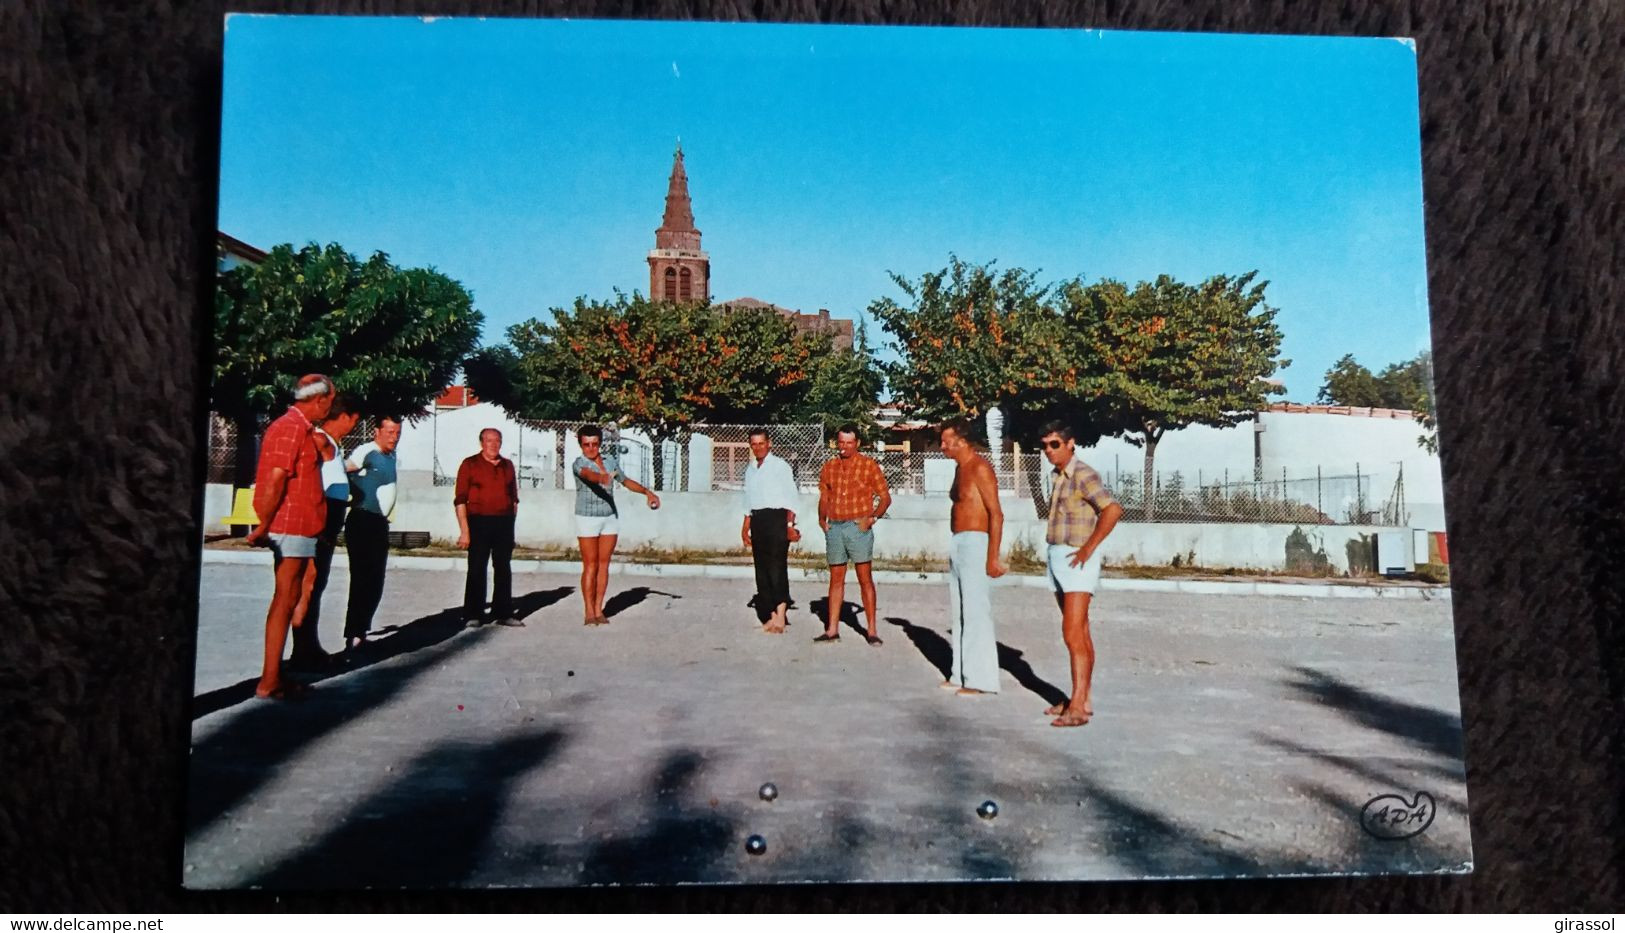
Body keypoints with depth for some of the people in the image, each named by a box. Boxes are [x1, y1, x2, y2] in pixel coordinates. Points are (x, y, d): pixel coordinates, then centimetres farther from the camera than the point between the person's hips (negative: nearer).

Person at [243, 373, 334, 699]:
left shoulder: (301, 428, 17)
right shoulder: (291, 428, -14)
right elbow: (275, 480, -20)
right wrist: (264, 526, -19)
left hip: (301, 527, 10)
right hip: (292, 526, -10)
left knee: (289, 600, 13)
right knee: (284, 601, -6)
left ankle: (275, 675, 20)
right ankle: (269, 683, -1)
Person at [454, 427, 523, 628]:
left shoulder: (508, 465, 12)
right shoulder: (470, 464, -1)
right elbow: (460, 500, -5)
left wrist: (511, 524, 11)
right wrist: (464, 530, -12)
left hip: (504, 523, 4)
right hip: (479, 522, -4)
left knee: (504, 569, 9)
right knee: (476, 569, 0)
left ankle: (503, 613, 17)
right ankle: (473, 615, 8)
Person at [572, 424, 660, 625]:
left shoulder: (610, 461, 7)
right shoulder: (578, 464, -11)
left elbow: (626, 480, 21)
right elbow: (588, 474, -34)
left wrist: (647, 492, 14)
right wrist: (602, 478, -56)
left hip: (610, 518, 5)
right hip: (587, 519, -5)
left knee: (604, 564, 5)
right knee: (590, 565, -4)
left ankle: (599, 609, 10)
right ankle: (589, 612, 0)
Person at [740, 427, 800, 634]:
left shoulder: (780, 465, -1)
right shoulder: (750, 469, 18)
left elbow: (791, 497, -6)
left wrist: (790, 524, -15)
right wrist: (745, 528, 18)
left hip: (776, 518, -7)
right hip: (757, 520, 7)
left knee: (776, 564, -14)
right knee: (761, 568, 5)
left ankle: (780, 609, -14)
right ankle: (770, 615, 9)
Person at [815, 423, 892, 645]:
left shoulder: (868, 466, -1)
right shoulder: (828, 468, 10)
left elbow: (885, 498, 1)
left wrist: (872, 518, -11)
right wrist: (822, 519, 3)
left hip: (858, 528, -4)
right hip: (834, 528, 4)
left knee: (865, 579, -1)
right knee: (836, 579, 9)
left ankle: (872, 631, 4)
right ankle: (832, 629, 15)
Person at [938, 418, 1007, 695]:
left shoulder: (980, 468, -13)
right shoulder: (960, 468, 15)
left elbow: (996, 513, -18)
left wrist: (993, 556, -22)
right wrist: (955, 548, 16)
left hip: (975, 543, -10)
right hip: (958, 545, 10)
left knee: (976, 612, -7)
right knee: (958, 613, 13)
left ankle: (981, 679, -2)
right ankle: (961, 674, 20)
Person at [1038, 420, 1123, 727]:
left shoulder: (1083, 475, -14)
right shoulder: (1059, 476, 14)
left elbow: (1113, 509, -25)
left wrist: (1088, 548, -21)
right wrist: (1055, 550, 14)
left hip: (1077, 560, -9)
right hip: (1057, 557, 9)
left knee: (1073, 632, -14)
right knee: (1080, 633, 13)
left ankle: (1078, 706, -14)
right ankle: (1083, 699, 19)